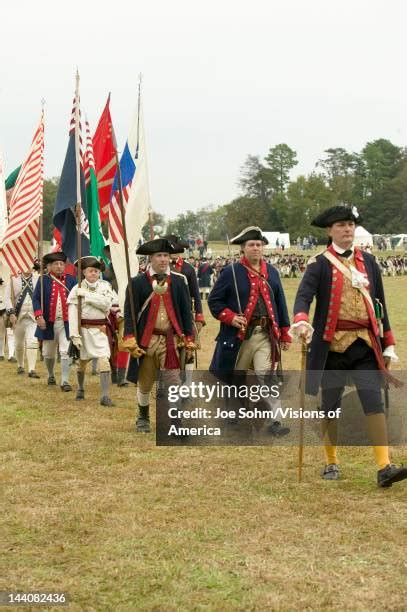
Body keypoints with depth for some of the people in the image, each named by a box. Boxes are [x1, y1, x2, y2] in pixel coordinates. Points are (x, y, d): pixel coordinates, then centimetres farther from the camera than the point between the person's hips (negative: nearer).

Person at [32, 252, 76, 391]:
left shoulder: (71, 280, 4)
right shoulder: (43, 280, 1)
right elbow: (36, 299, -2)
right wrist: (39, 316, -13)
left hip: (66, 322, -1)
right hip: (48, 323, 1)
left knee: (66, 352, -8)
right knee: (48, 353, 14)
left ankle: (65, 382, -6)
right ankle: (51, 375, 38)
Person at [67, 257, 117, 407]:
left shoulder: (105, 286, 1)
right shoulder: (77, 289, -4)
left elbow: (106, 303, -17)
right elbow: (72, 313, -10)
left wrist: (86, 294, -19)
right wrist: (75, 335, -17)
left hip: (100, 329, 0)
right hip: (83, 329, 0)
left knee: (104, 360, -13)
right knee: (82, 361, 14)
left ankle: (105, 396, -14)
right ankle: (80, 388, 39)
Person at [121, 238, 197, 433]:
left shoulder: (179, 281, 5)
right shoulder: (138, 282, -2)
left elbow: (186, 312, 8)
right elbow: (129, 313, -3)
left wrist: (189, 340, 5)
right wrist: (130, 341, -11)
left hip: (171, 340, 1)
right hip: (146, 340, -1)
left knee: (175, 381, -7)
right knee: (144, 383, 11)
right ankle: (143, 418, 29)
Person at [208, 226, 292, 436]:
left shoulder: (271, 272, 10)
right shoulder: (231, 272, -3)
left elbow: (280, 303, 14)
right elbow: (214, 300, 0)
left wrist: (285, 334, 13)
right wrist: (230, 317, -16)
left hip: (267, 335, 2)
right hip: (239, 335, -2)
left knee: (267, 377, -9)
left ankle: (272, 422, -10)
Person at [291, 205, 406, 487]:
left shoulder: (368, 262, 9)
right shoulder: (320, 264, -2)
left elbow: (379, 304, 13)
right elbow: (304, 295, -17)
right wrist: (301, 321, -39)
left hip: (365, 344, 2)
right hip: (332, 345, -2)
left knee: (374, 402, -7)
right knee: (331, 406, 8)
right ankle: (331, 463, 23)